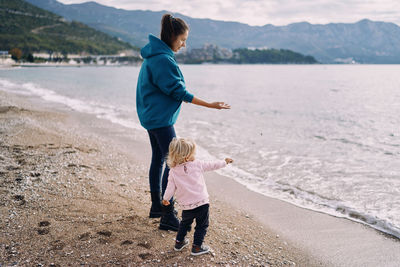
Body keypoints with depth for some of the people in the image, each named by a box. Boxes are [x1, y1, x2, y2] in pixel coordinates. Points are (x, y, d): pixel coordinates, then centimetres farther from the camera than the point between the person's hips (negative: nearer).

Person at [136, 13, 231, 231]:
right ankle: (167, 217, -4)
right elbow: (179, 92, -19)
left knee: (158, 160, 16)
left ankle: (157, 206, 28)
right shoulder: (163, 60, -20)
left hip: (152, 116, 11)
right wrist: (210, 105, -17)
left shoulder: (152, 56, 12)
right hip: (161, 119, -11)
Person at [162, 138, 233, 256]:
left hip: (186, 206, 3)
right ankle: (197, 246, 14)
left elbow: (171, 187, -1)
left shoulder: (173, 172, -4)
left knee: (185, 223, 26)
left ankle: (179, 242, 35)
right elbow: (212, 165, 7)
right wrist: (224, 162, 24)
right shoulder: (198, 164, -6)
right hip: (202, 202, -3)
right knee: (202, 225, 13)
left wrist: (165, 199, 17)